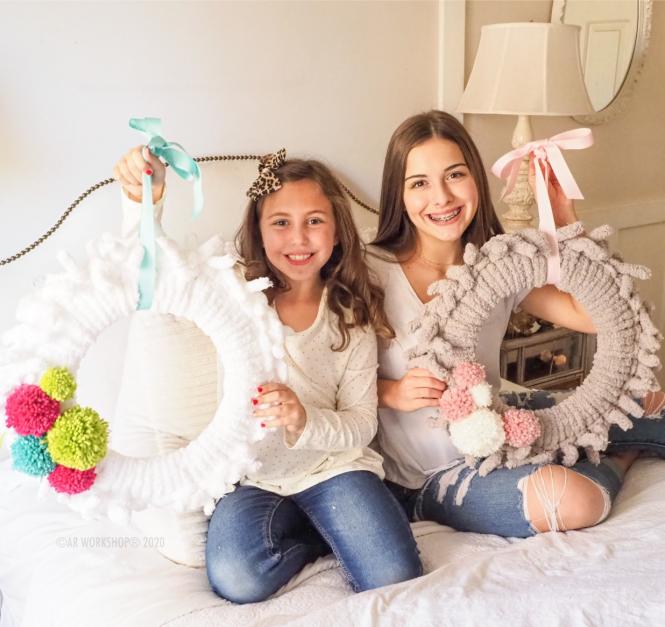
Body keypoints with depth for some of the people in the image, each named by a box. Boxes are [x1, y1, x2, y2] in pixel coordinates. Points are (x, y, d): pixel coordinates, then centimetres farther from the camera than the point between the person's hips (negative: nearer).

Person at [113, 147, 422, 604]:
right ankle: (328, 530, 0)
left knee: (396, 583, -20)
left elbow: (362, 424, -2)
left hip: (333, 465, 0)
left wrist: (304, 420, -24)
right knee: (237, 580, -28)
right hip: (250, 475, 0)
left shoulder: (352, 318, 3)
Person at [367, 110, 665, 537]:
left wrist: (566, 221, -9)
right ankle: (615, 463, 7)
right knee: (573, 497, -25)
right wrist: (392, 393, -27)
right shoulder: (372, 271, -15)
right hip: (421, 479, -5)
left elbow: (594, 316, -6)